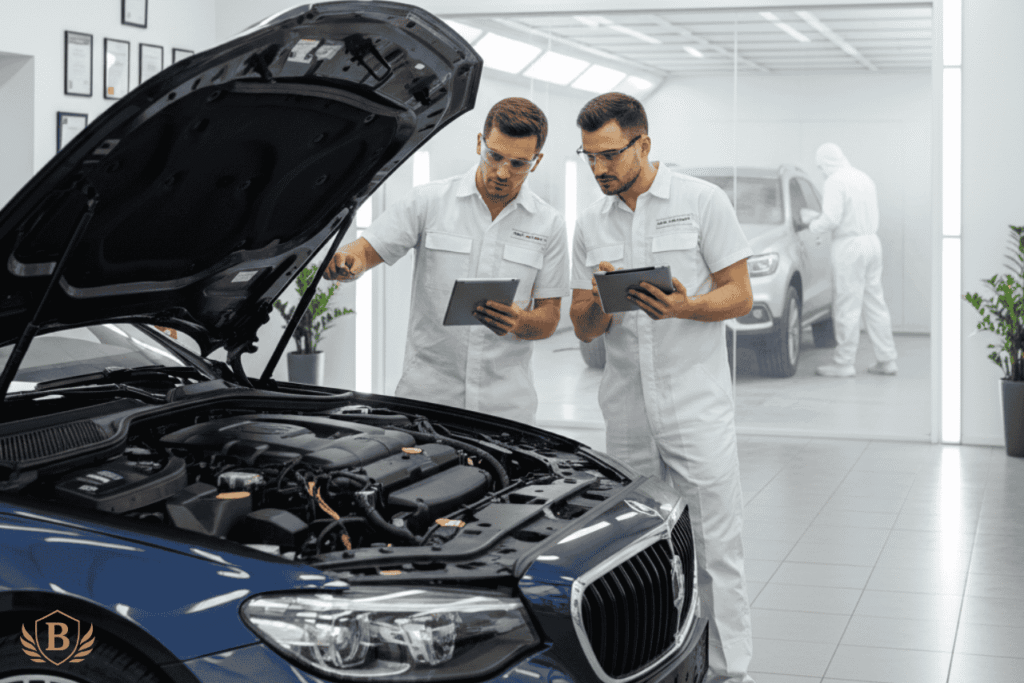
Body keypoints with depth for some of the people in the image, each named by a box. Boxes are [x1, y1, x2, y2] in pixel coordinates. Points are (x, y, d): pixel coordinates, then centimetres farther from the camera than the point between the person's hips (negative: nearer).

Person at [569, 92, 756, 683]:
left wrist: (683, 307, -22)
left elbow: (740, 295, -3)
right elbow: (584, 329, 12)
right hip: (626, 413, 4)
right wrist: (600, 302, -12)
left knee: (715, 549, -3)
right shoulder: (591, 225, 11)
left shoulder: (703, 201, -1)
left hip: (698, 407, -4)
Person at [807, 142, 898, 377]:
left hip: (849, 246, -8)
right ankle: (886, 360, 13)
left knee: (847, 307, -4)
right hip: (872, 242, 8)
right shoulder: (864, 178, 14)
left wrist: (812, 225, 0)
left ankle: (844, 362, 0)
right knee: (875, 303, 11)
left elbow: (831, 219, -20)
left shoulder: (835, 182, -12)